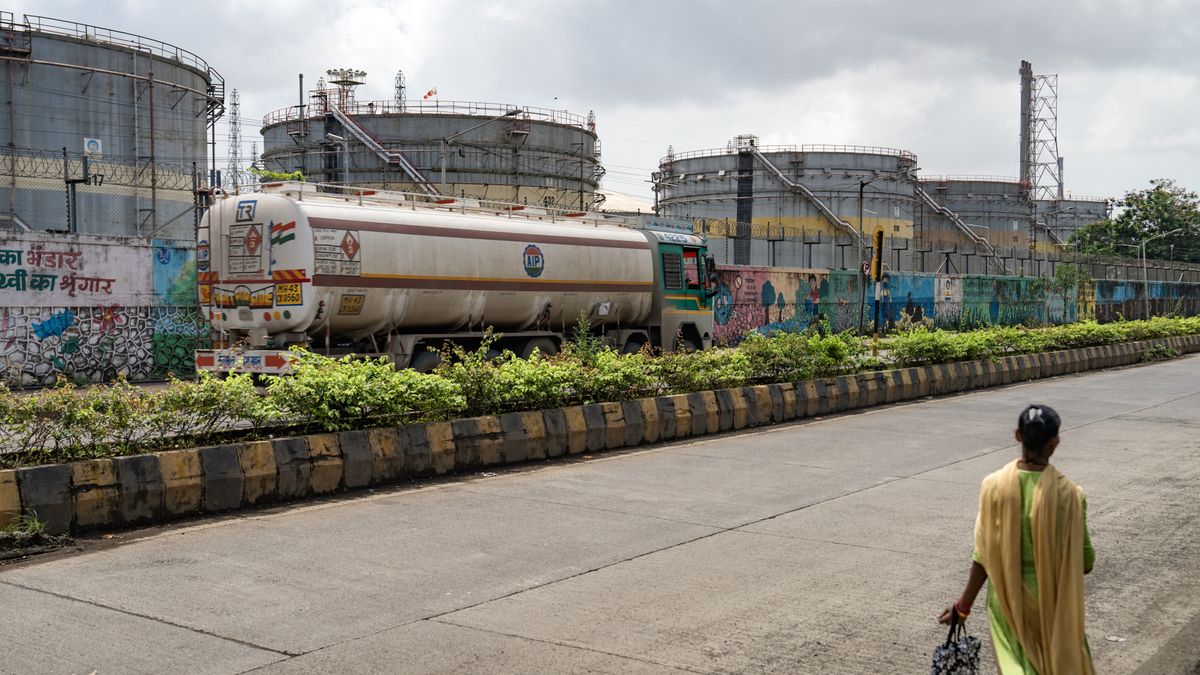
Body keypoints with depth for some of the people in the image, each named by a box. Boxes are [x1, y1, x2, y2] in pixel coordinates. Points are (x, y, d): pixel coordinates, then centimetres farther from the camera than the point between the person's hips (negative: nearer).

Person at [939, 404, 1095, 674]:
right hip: (1052, 599, -1)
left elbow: (985, 556, -10)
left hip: (1007, 599, 1)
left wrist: (964, 604, 1)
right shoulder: (1068, 493, -17)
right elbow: (1085, 561, -8)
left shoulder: (994, 486, -14)